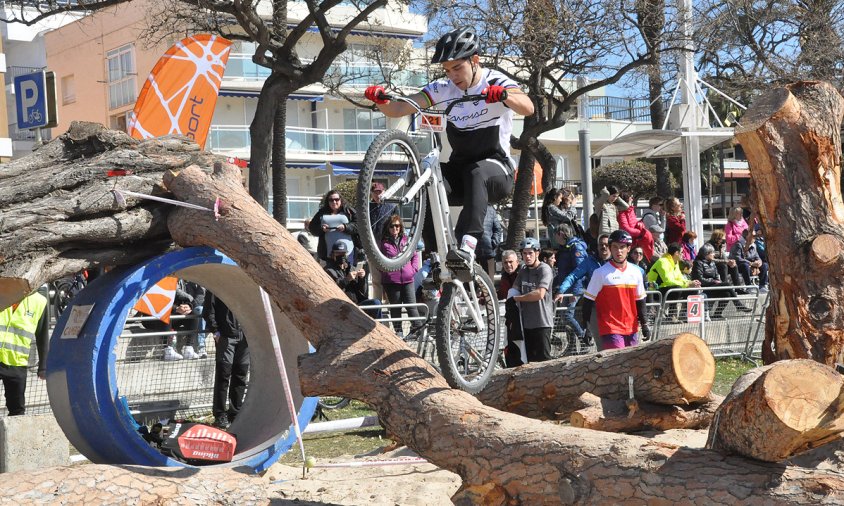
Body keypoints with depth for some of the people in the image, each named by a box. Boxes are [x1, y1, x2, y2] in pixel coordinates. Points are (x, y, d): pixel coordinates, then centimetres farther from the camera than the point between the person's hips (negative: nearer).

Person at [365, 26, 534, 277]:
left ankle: (467, 249, -52)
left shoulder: (496, 81, -9)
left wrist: (504, 95, -49)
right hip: (459, 169, 4)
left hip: (496, 168, -4)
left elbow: (528, 108, -29)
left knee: (475, 172, -39)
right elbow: (397, 110, -4)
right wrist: (380, 100, -26)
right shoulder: (443, 89, 2)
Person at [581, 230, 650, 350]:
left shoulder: (636, 272, 9)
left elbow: (640, 301, 17)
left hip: (632, 329, 6)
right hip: (611, 330, -5)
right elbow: (588, 301, -4)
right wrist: (586, 327, -7)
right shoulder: (601, 273, -6)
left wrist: (644, 325, 13)